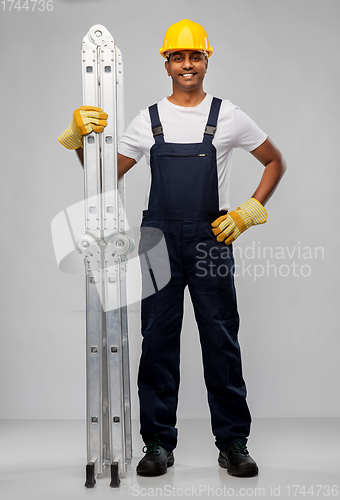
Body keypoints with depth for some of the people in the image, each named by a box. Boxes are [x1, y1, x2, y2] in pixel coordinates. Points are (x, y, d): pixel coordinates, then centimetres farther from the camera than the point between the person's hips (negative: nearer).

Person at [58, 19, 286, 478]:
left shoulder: (228, 116, 6)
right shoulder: (148, 121, 9)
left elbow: (275, 162, 14)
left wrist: (249, 212, 3)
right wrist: (80, 137, -5)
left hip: (212, 239, -1)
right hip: (159, 239, 1)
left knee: (221, 342, 2)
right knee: (158, 342, 4)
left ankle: (233, 444, 12)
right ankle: (158, 443, 14)